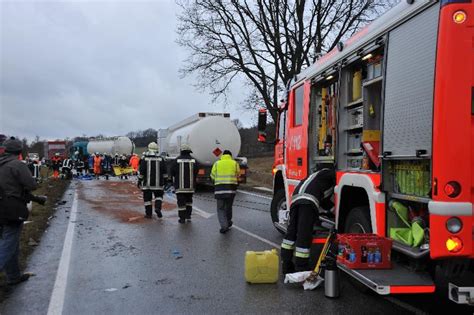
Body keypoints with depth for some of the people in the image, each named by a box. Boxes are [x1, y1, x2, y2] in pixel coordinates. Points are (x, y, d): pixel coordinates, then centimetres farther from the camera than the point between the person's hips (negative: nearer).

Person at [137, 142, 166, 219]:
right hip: (158, 184, 1)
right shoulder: (160, 159, -1)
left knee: (147, 198, 8)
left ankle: (148, 214, 12)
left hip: (147, 183, -1)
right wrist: (164, 181, 15)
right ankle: (158, 207, -7)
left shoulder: (144, 160, -5)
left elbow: (141, 172, -5)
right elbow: (164, 172, 3)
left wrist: (139, 181, 5)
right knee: (159, 196, 16)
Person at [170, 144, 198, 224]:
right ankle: (188, 216, 17)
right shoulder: (193, 161, 0)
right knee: (189, 200, 19)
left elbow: (171, 172, -2)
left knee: (181, 202, 2)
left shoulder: (176, 160, -7)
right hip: (190, 185, 3)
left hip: (179, 185, -3)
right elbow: (196, 172, 3)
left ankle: (182, 218, 3)